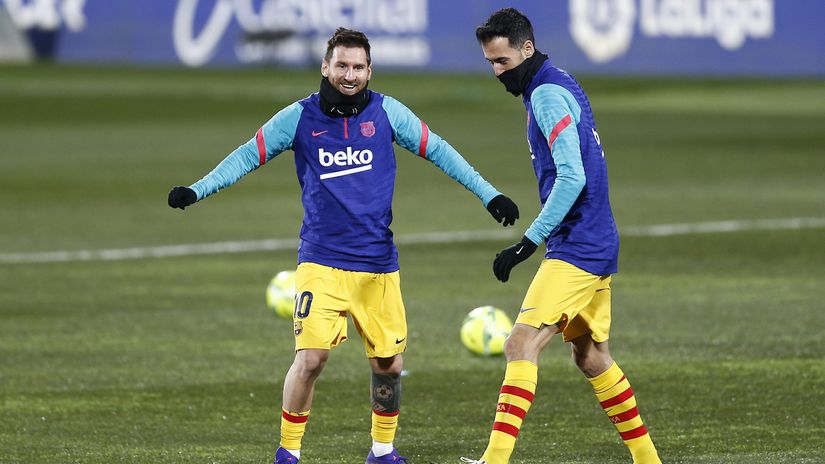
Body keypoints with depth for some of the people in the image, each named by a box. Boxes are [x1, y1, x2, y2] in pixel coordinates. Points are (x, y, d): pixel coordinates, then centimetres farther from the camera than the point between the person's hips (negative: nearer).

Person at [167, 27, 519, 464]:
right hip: (321, 261, -2)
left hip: (379, 265, 2)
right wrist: (196, 190, -7)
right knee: (310, 358, -15)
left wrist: (488, 193, 5)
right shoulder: (299, 117, -2)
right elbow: (248, 156, 4)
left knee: (389, 365, 6)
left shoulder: (387, 112, 1)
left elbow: (437, 151, 9)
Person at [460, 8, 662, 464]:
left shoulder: (547, 94, -15)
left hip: (575, 250, -10)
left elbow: (572, 177, -24)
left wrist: (529, 242, -24)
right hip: (597, 247, 10)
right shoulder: (562, 86, 15)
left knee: (521, 344, -17)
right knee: (591, 357, 18)